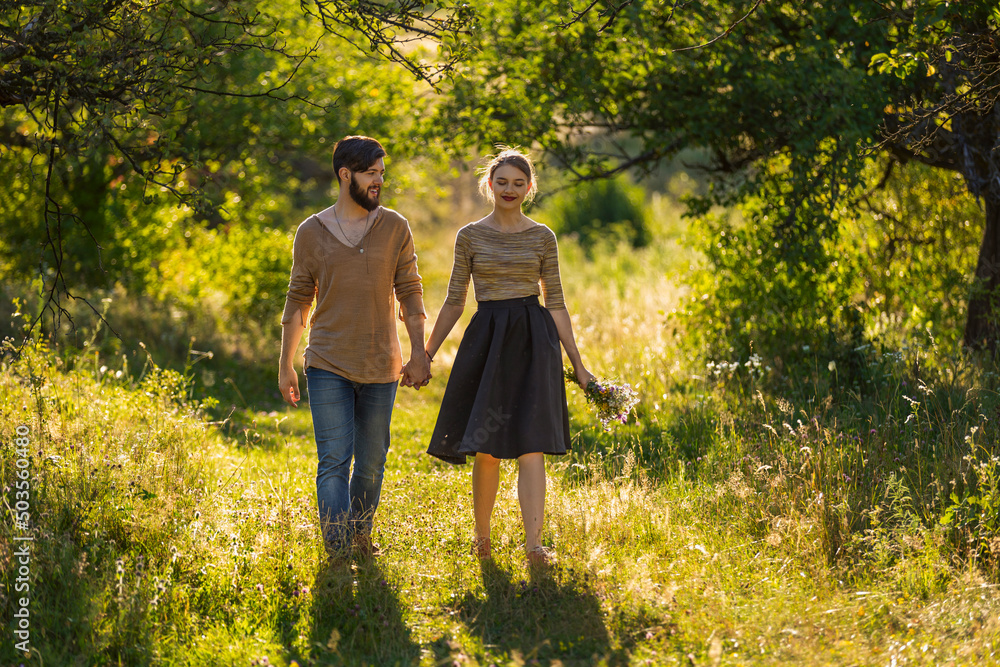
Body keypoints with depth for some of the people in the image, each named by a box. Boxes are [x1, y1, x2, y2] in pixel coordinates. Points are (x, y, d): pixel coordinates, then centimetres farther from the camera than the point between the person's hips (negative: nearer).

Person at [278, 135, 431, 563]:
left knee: (371, 464, 10)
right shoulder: (312, 232, 1)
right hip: (328, 367, -2)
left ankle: (361, 539, 29)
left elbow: (410, 293, 6)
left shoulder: (395, 228, 4)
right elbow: (298, 301, 7)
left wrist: (420, 354, -2)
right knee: (334, 461, -9)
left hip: (380, 367, 2)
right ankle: (338, 557, -11)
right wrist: (285, 366, 7)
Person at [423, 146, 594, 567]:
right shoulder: (470, 236, 6)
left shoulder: (542, 237, 7)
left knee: (531, 445, -8)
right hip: (487, 340, 0)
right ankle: (481, 536, 20)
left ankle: (533, 544, -10)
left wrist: (577, 362, 7)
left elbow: (555, 303, 9)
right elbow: (454, 301, 10)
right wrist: (426, 354, 7)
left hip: (533, 342, 0)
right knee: (486, 447, 1)